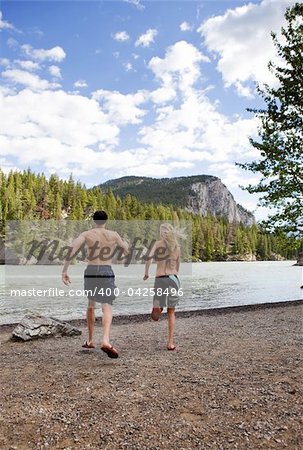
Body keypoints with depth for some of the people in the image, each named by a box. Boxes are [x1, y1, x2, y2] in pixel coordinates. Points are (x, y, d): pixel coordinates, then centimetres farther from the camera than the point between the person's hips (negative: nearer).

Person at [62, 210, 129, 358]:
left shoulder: (86, 234, 5)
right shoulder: (113, 235, 6)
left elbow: (71, 250, -10)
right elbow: (126, 252, 18)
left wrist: (64, 271, -9)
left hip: (90, 271, 2)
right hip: (107, 272, -2)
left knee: (91, 305, 21)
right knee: (107, 307, -6)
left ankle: (90, 340, 28)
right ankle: (106, 341, -29)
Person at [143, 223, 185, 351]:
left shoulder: (158, 243, 1)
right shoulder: (177, 246, 10)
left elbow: (149, 258, -12)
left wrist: (146, 273, 3)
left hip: (160, 279, -2)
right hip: (173, 278, 3)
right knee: (171, 312, 12)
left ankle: (157, 307, -18)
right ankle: (170, 342, 11)